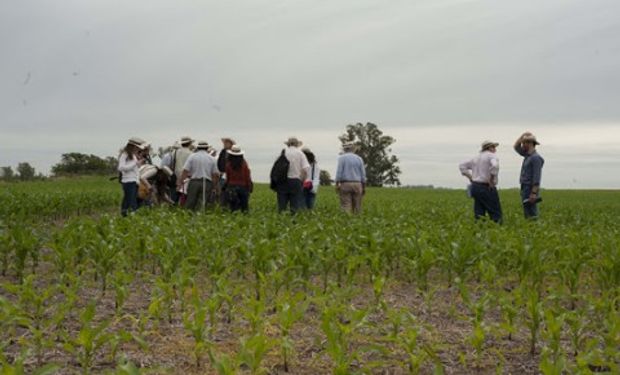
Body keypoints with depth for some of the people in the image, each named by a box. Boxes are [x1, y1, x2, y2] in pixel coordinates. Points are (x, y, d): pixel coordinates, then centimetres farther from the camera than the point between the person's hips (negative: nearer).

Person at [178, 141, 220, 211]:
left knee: (189, 205, 6)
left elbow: (185, 171, -4)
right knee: (202, 205, 2)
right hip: (207, 183, 0)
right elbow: (216, 174, 2)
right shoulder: (212, 159, 6)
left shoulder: (192, 156, 3)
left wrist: (180, 181, 0)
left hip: (194, 182, 0)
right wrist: (216, 186, 12)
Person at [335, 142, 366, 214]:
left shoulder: (342, 157, 2)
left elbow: (339, 172, -7)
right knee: (357, 207, 4)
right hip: (357, 184, 3)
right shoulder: (359, 158, 10)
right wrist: (364, 187, 12)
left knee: (346, 206, -7)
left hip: (345, 184, -3)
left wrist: (337, 184, -6)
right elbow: (363, 174, 8)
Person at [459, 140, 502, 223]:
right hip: (486, 188, -8)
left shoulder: (477, 158, 18)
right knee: (496, 214, -3)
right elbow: (495, 166, -27)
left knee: (479, 214, 8)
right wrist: (491, 181, -17)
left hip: (475, 187, 8)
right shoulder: (492, 156, -5)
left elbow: (462, 166, 24)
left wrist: (470, 177, 16)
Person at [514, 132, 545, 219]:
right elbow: (516, 147, 28)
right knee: (528, 216, 10)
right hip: (525, 190, 10)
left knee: (531, 216, -10)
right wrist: (523, 135, 15)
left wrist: (534, 193, -25)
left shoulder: (536, 157, -14)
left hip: (531, 192, -10)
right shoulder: (527, 155, 15)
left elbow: (537, 177, -20)